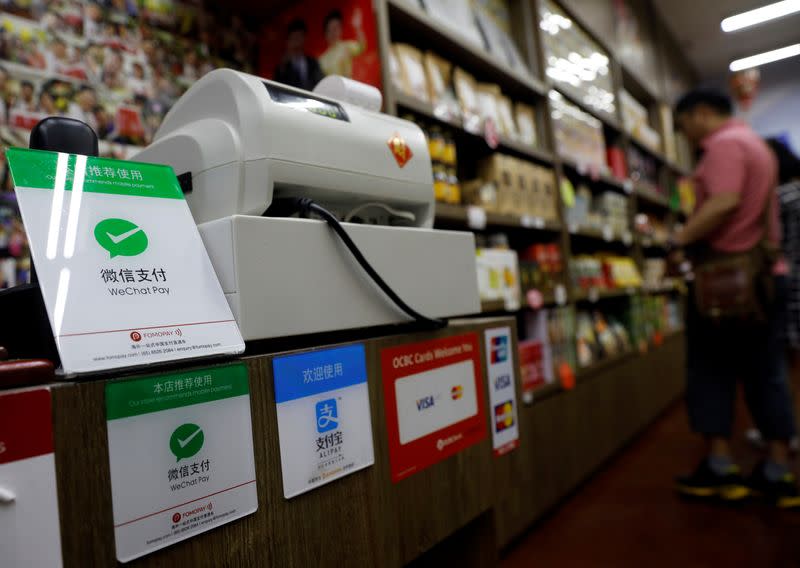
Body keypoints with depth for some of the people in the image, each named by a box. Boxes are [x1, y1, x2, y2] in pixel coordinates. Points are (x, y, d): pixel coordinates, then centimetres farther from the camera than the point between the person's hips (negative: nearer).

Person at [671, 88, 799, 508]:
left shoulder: (724, 143, -9)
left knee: (711, 369, 0)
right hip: (765, 272, 9)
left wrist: (680, 240, -19)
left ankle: (720, 468, 5)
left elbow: (724, 202, -25)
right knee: (766, 373, 9)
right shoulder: (755, 142, 22)